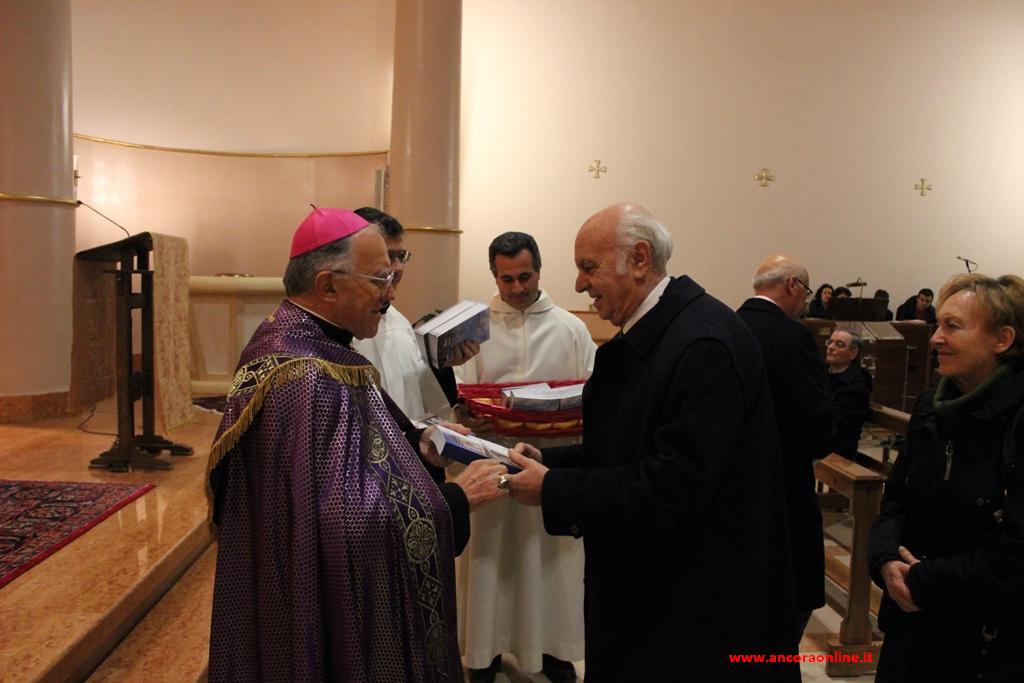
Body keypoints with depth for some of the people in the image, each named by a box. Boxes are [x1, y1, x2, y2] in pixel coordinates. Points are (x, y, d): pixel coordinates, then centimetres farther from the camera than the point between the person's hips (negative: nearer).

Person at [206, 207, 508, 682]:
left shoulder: (290, 341, 2)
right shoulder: (305, 379, -29)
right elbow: (351, 521, -31)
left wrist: (416, 446, -1)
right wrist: (458, 497, -21)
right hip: (322, 615, -10)